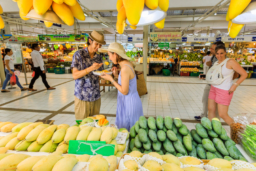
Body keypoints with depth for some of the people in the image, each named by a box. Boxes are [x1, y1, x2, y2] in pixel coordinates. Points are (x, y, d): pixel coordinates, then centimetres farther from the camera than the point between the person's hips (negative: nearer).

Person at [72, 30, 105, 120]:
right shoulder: (79, 54, -6)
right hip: (82, 96, -4)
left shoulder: (99, 57, 7)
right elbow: (75, 75, -11)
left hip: (96, 96, 4)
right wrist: (91, 68, -22)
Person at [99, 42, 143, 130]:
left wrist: (111, 79, -14)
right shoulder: (127, 64, 4)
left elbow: (124, 91, -20)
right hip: (130, 100, 9)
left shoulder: (125, 68, -24)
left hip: (129, 103, -9)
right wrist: (117, 75, 4)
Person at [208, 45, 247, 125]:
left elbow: (244, 74, -12)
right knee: (211, 109, 11)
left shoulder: (230, 62, -13)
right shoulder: (216, 63, 7)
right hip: (214, 88, 7)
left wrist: (235, 85, -18)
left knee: (223, 115, -1)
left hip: (224, 91, -7)